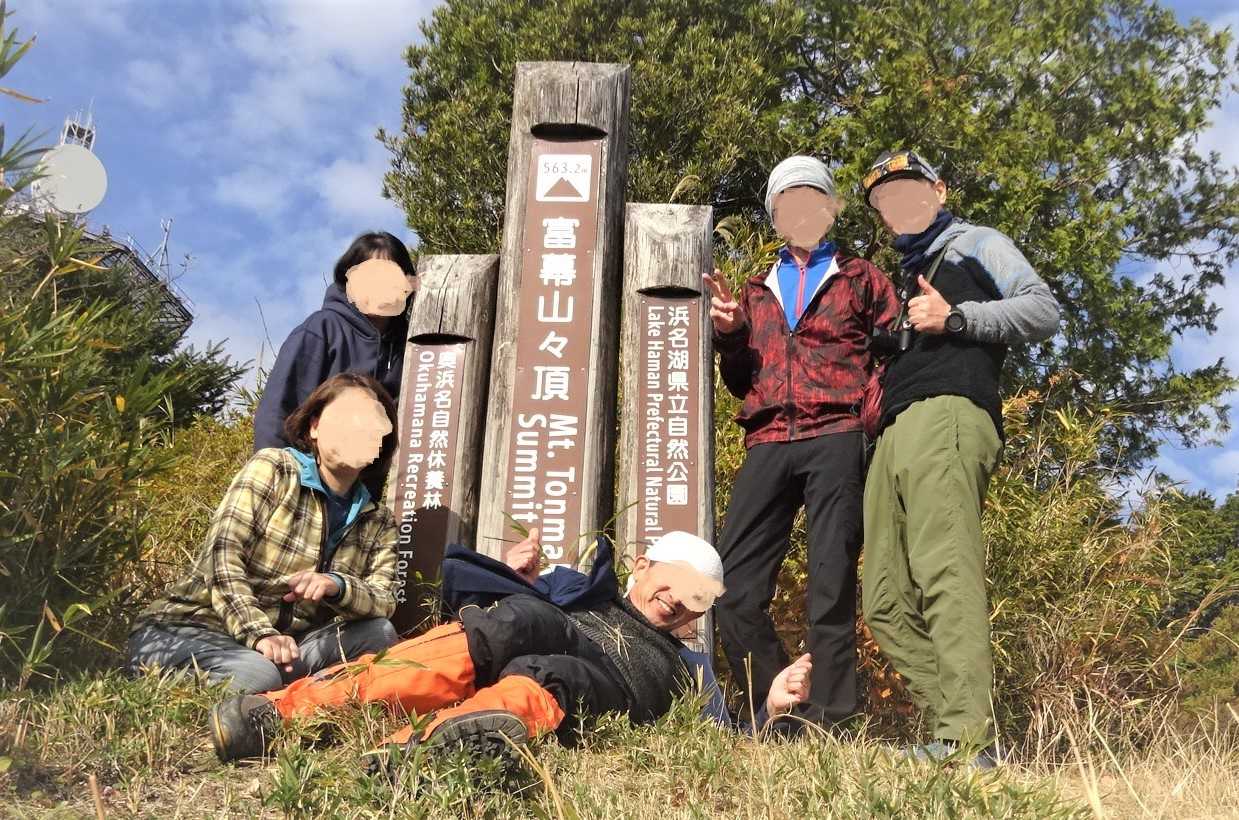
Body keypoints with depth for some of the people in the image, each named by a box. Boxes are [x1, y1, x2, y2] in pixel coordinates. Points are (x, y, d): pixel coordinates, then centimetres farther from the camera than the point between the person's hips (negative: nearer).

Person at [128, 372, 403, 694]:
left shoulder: (379, 522, 10)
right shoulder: (272, 468, -3)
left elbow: (383, 602, -5)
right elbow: (223, 557, -14)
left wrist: (335, 585, -28)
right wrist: (260, 633, -27)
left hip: (285, 643, 5)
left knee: (379, 634, -17)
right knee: (257, 676, -36)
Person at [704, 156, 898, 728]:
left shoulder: (860, 279, 18)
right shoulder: (756, 291, 27)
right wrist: (729, 336, 6)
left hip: (835, 439, -3)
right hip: (768, 445, 3)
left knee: (832, 589, -8)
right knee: (734, 590, -8)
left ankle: (828, 723, -4)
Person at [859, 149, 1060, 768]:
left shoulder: (975, 244, 19)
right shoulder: (904, 278, 38)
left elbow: (1043, 311, 4)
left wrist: (957, 318, -7)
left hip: (947, 416, -8)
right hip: (893, 435, 8)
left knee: (944, 570, -24)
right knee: (887, 603, -3)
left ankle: (968, 738, -28)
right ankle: (953, 729, -4)